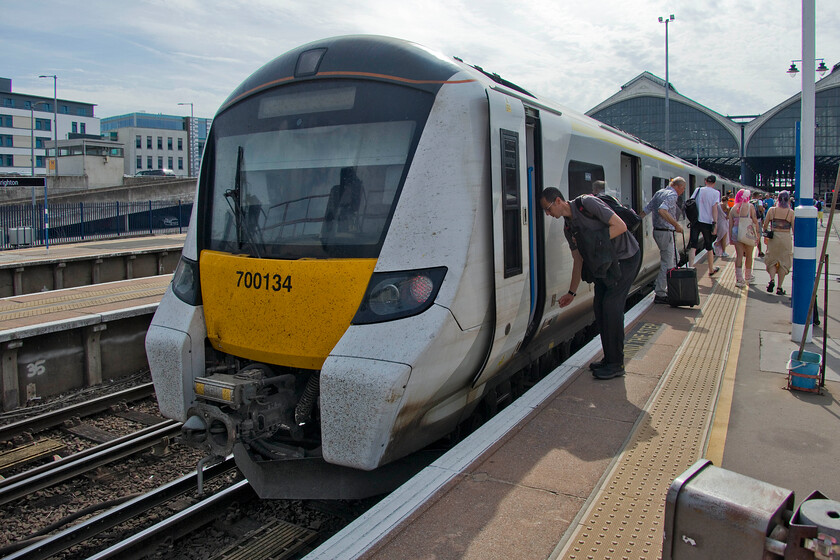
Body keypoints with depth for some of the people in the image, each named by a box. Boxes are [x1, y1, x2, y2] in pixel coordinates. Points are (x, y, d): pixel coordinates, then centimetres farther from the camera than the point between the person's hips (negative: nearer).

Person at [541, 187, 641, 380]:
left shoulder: (586, 203, -21)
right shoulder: (568, 227, 3)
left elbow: (620, 226, -24)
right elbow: (578, 260, 8)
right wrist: (572, 292, 9)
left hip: (626, 258, -8)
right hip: (606, 262, 8)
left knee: (611, 306, -12)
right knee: (599, 306, 6)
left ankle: (616, 365, -3)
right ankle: (609, 359, 19)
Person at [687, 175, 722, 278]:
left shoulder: (698, 190, 6)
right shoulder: (715, 193, -2)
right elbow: (714, 208, -11)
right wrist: (715, 223, -12)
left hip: (695, 221, 2)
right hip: (707, 222, -1)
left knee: (693, 246, -1)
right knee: (709, 247, 13)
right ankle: (711, 269, 28)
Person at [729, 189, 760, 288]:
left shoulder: (733, 208, 3)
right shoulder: (750, 207, -6)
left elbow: (730, 224, 4)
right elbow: (755, 221, -7)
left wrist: (730, 237, 10)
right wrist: (757, 232, 2)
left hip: (736, 232, 2)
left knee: (739, 255, 3)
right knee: (748, 255, 14)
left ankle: (739, 279, -5)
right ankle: (748, 277, 28)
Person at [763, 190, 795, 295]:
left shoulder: (771, 210, -2)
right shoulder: (791, 212, -5)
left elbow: (765, 225, 5)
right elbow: (794, 228, -3)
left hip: (773, 238, 1)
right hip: (786, 237, -1)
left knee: (771, 260, 14)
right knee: (783, 262, 8)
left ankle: (772, 279, -12)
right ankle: (779, 288, 8)